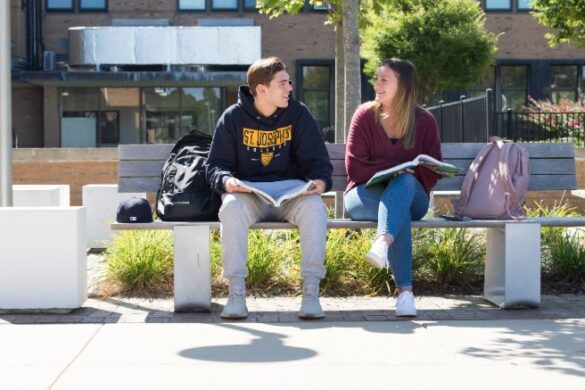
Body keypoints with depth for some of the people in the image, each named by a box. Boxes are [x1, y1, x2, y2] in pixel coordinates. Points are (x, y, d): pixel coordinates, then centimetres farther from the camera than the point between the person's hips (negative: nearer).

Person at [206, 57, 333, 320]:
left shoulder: (298, 114, 5)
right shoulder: (233, 118, 2)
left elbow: (316, 159, 3)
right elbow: (216, 165, 3)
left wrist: (320, 180, -20)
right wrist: (226, 180, -21)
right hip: (248, 195, 0)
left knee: (314, 207, -32)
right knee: (231, 207, -34)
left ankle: (311, 292, -26)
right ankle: (236, 293, -29)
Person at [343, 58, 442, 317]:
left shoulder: (424, 121, 7)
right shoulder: (365, 115, 3)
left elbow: (433, 172, 5)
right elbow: (355, 168, -4)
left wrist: (408, 174, -17)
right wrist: (398, 167, -14)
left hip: (411, 195, 1)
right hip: (366, 194, -1)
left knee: (405, 182, -37)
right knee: (401, 213, -36)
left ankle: (382, 243, -57)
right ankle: (404, 290, -42)